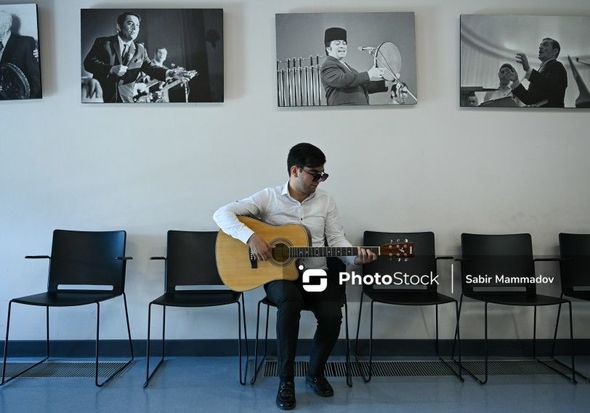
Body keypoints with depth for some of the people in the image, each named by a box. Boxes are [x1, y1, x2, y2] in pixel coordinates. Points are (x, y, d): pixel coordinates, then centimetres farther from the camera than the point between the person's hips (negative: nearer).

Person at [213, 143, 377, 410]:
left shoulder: (325, 201, 5)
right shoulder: (269, 197, -5)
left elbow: (337, 240, 3)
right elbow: (222, 214, -10)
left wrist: (356, 257, -18)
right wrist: (250, 236, -26)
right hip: (279, 274, -3)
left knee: (332, 316, -24)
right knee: (289, 301, -36)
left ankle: (315, 373, 8)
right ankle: (286, 380, -15)